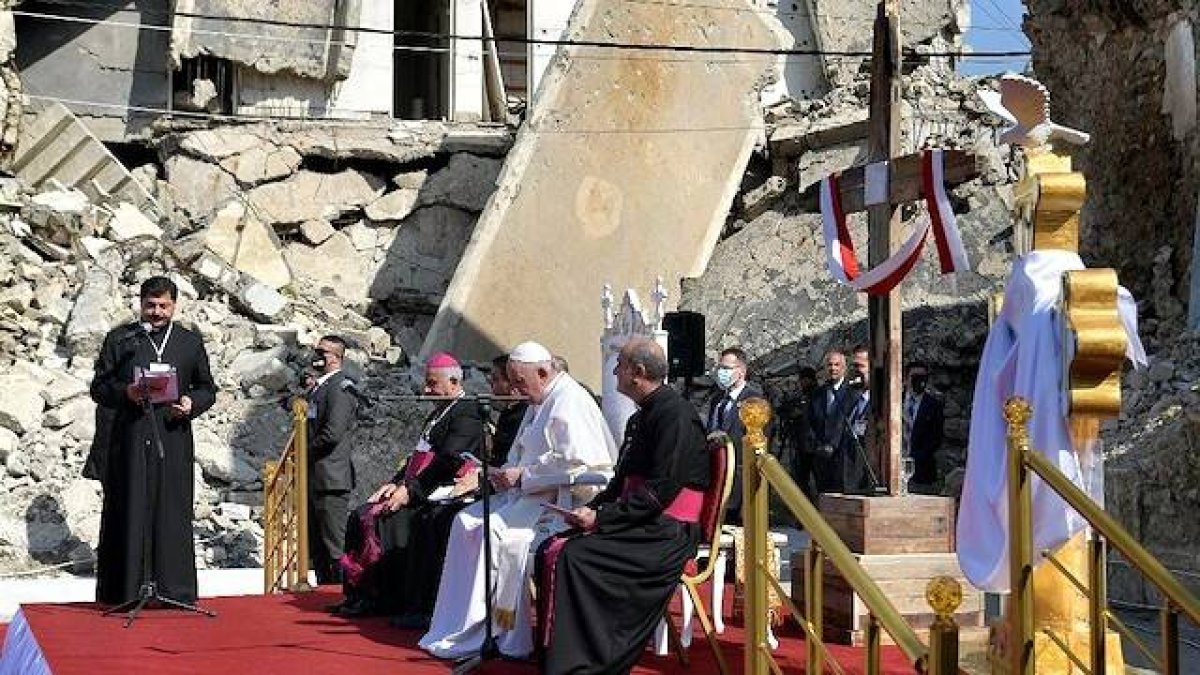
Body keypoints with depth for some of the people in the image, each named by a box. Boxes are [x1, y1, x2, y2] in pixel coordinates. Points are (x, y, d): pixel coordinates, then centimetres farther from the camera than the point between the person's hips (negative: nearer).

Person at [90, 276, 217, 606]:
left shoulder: (191, 342, 12)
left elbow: (208, 389, 16)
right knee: (130, 512, -2)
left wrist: (192, 403, -6)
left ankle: (174, 588, 4)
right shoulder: (119, 339, 8)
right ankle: (126, 589, 2)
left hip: (173, 440, 1)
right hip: (130, 439, -1)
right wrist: (125, 393, -14)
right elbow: (99, 387, 6)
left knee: (172, 513, 0)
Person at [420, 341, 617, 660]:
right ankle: (458, 628, -2)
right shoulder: (541, 401, 18)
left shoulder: (569, 403, -14)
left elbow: (575, 463, -24)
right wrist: (507, 472, 5)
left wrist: (522, 475, -20)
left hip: (559, 499, -11)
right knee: (467, 522, 0)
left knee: (495, 531, -26)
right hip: (530, 493, 11)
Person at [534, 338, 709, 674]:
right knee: (552, 549, -6)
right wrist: (590, 510, 3)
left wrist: (601, 518, -17)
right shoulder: (642, 417, 18)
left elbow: (661, 489, -20)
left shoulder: (674, 414, -13)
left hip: (668, 533, -9)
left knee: (571, 557, -25)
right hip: (642, 525, 9)